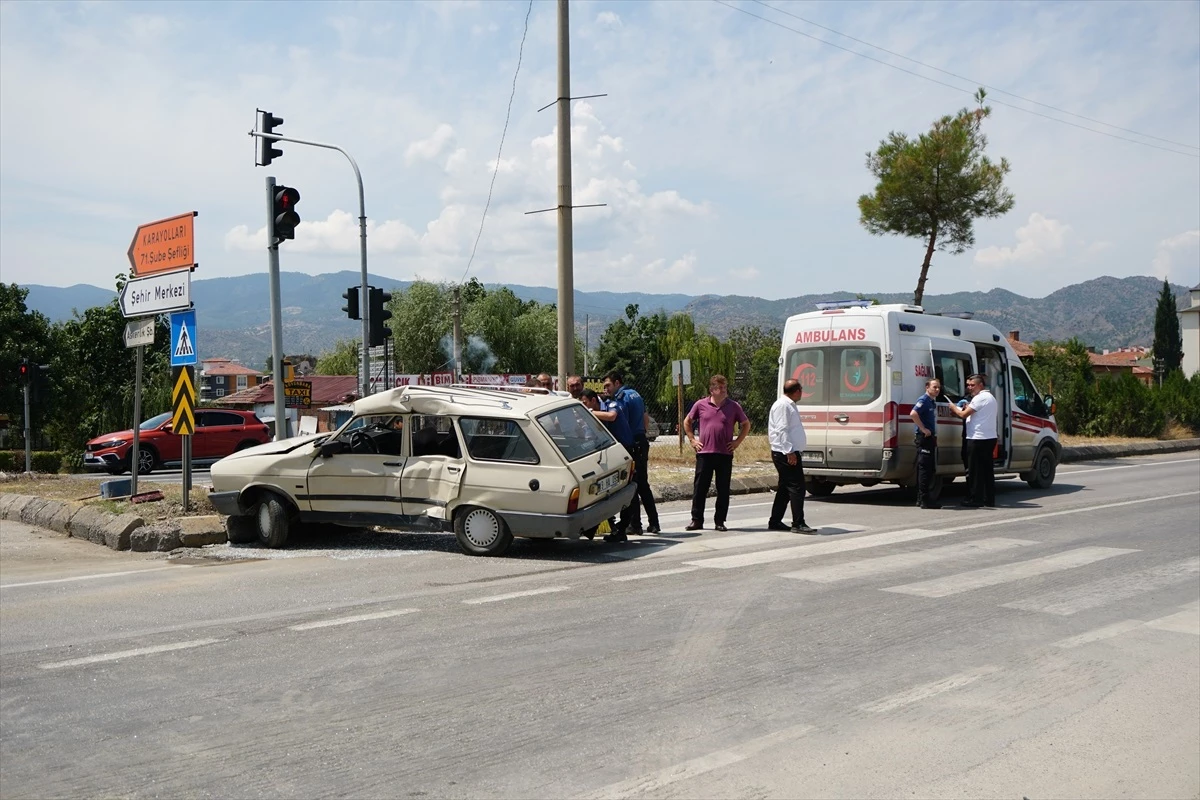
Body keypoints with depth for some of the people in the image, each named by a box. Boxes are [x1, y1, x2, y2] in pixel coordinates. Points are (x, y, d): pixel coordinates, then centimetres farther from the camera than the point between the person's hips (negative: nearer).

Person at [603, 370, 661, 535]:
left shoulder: (622, 398, -12)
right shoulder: (635, 394, 17)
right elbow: (646, 419, 23)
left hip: (631, 445, -9)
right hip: (642, 442, 9)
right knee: (643, 484, 14)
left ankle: (634, 524, -1)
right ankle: (653, 523, 16)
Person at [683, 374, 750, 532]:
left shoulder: (733, 406, 4)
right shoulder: (701, 405, 3)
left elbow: (746, 425, 14)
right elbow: (687, 422, 16)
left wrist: (737, 442, 4)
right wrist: (692, 440, 7)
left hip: (725, 454, 1)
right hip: (704, 453, 0)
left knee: (723, 489, 4)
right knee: (700, 488, 2)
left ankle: (720, 521, 13)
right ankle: (696, 520, 12)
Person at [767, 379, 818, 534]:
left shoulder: (789, 405, 19)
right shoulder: (783, 406, -13)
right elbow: (782, 430, -20)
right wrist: (789, 452, -24)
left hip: (790, 453, 11)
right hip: (786, 454, -11)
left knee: (785, 488, 13)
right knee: (797, 487, -10)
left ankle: (775, 522, 18)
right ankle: (798, 524, -8)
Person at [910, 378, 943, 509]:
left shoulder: (933, 402, 17)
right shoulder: (924, 400, -13)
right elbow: (913, 414, -29)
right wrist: (923, 429, -24)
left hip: (931, 438, 10)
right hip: (924, 438, -10)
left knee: (930, 469, 12)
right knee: (925, 468, -9)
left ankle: (922, 498, 17)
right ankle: (924, 500, -8)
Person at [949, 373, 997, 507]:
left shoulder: (980, 398, -13)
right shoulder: (990, 398, 20)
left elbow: (963, 414, -14)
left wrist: (954, 408, 3)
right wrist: (969, 408, 13)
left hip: (978, 438, -10)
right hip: (990, 437, 10)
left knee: (975, 470, -4)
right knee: (987, 469, 12)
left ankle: (976, 499, -2)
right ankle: (989, 499, 14)